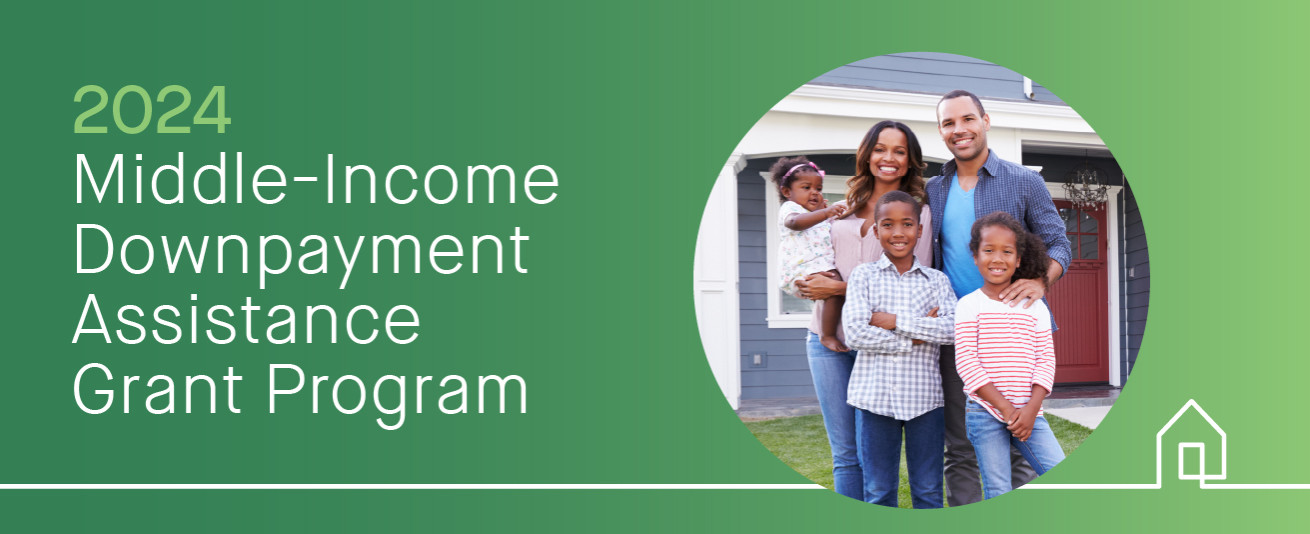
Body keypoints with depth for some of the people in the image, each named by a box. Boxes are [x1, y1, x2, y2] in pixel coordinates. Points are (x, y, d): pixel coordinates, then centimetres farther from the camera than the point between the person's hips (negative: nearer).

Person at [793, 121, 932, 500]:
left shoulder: (917, 212, 3)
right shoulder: (844, 210, 16)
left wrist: (842, 288, -13)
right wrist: (808, 284, -2)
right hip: (828, 337, 4)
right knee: (846, 452, 5)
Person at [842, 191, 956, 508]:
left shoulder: (936, 280, 6)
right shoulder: (864, 276, 1)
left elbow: (954, 329, -10)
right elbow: (855, 334, -11)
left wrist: (895, 321, -13)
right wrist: (916, 337, -11)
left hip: (924, 396, 1)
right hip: (875, 396, -1)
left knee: (929, 490, 9)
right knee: (878, 491, 8)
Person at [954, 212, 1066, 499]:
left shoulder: (1035, 307, 9)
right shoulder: (969, 306, -1)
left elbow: (1046, 359, 5)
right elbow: (966, 362, -8)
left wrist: (1031, 408, -10)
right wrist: (1005, 407, -13)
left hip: (1028, 412, 3)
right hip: (985, 412, -3)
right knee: (998, 492, -1)